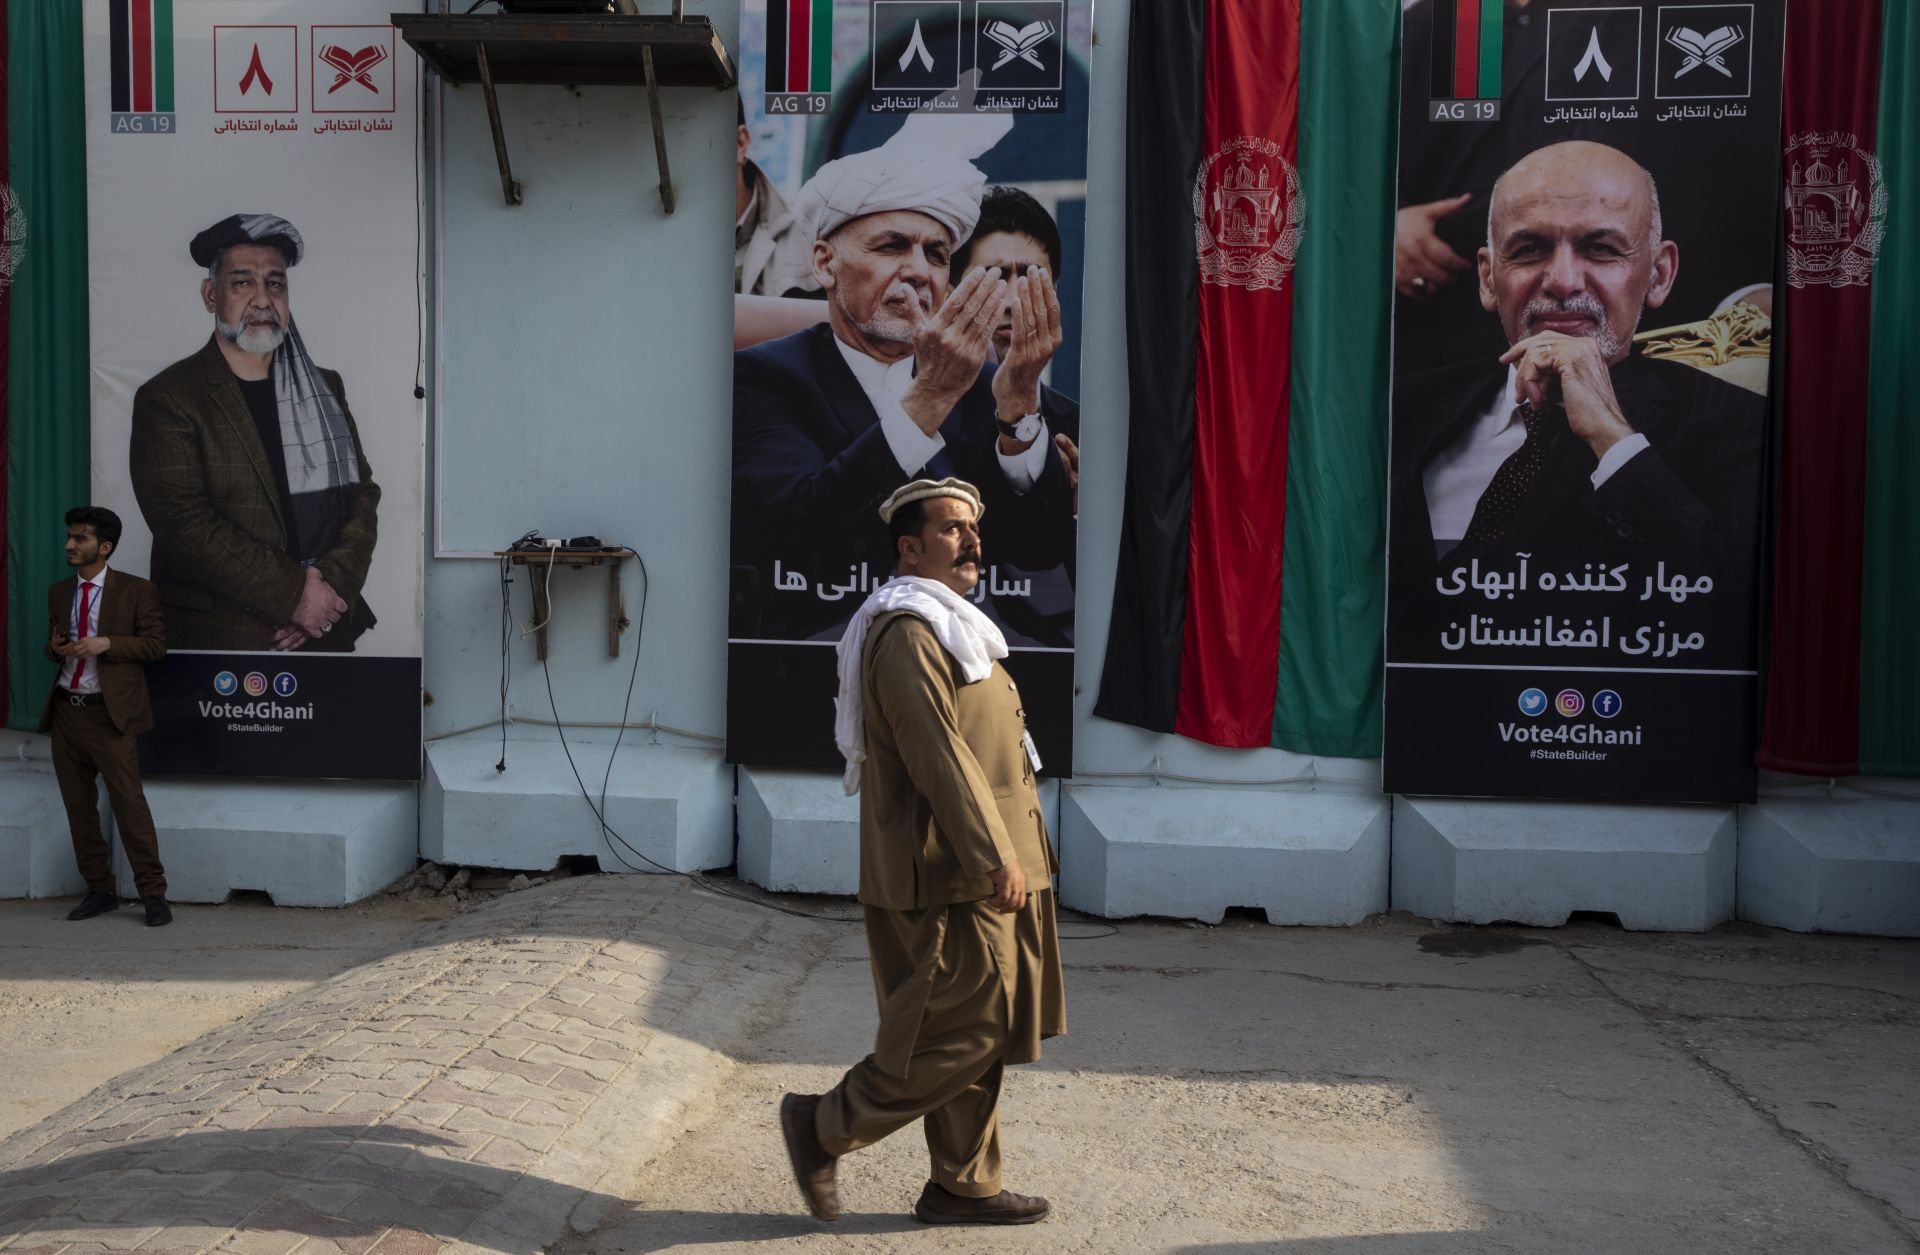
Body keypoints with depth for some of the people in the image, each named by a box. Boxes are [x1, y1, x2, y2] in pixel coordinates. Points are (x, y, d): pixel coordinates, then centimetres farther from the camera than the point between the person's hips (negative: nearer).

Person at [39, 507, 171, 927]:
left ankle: (154, 893, -4)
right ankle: (99, 890, 20)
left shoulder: (135, 590, -2)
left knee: (129, 803, -10)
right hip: (66, 711, 6)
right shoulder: (59, 593, 14)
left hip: (108, 712, -6)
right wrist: (55, 648, -2)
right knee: (79, 806, 9)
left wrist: (107, 644, -18)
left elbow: (155, 642, -5)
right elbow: (52, 646, 22)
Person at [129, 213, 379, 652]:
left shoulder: (324, 389, 10)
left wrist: (332, 585, -11)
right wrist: (294, 594, -18)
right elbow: (183, 521, -14)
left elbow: (362, 493, 5)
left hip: (326, 632, 4)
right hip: (219, 639, -4)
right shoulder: (169, 399, -4)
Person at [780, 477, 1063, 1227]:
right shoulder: (907, 632, -16)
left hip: (969, 874, 11)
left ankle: (963, 1186, 25)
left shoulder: (947, 627, 19)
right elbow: (937, 753, -23)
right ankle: (824, 1126, 9)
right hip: (946, 881, -11)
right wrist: (997, 856, -24)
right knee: (965, 1035, -5)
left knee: (978, 1036, 14)